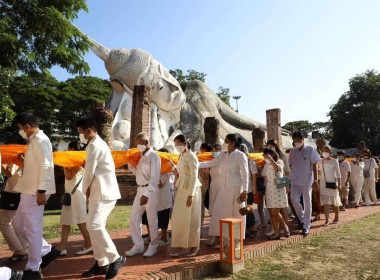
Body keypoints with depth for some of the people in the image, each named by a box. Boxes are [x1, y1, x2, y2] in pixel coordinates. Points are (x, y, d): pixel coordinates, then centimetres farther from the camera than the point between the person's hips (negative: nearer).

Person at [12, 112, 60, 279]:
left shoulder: (40, 140, -13)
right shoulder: (34, 140, 18)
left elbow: (46, 166, -21)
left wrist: (41, 191, -23)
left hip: (35, 192, -11)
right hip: (29, 191, 11)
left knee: (32, 229, -1)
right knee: (19, 225, 18)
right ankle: (47, 251, 26)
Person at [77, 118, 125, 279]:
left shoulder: (95, 145, -13)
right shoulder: (98, 144, 20)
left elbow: (89, 172, -14)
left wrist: (85, 190, 3)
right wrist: (90, 190, 8)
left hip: (104, 193, -10)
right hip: (100, 192, 10)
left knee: (94, 226, -17)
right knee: (94, 227, 10)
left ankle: (115, 259, -6)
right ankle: (101, 263, 18)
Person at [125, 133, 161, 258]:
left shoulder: (153, 156, -12)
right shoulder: (141, 156, 14)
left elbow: (155, 177, -20)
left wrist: (146, 194, -26)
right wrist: (129, 163, 11)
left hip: (151, 190, -8)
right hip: (140, 190, 8)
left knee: (152, 220, 4)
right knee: (134, 218, 9)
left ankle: (153, 247, 20)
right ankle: (138, 246, 21)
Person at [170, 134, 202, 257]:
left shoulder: (191, 156, -12)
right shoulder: (181, 156, 12)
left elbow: (194, 177, -18)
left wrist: (191, 195, -21)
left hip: (191, 190, -7)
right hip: (181, 190, 7)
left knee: (192, 219, 4)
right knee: (178, 218, 6)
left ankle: (194, 246, 20)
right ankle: (180, 245, 17)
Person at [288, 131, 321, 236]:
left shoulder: (310, 150, -4)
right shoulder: (292, 151, 7)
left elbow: (314, 166, -4)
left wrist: (315, 180, -8)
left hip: (307, 181, -3)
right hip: (295, 181, 3)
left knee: (307, 203, 4)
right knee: (294, 200, -9)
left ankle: (306, 226, 14)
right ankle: (302, 219, 17)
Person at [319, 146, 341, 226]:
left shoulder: (334, 161, -3)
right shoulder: (321, 161, 4)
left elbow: (338, 173, -3)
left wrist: (339, 184, -7)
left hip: (332, 183, -1)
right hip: (323, 183, 1)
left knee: (335, 201, 11)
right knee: (325, 202, -6)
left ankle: (336, 217, 30)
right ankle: (327, 219, -5)